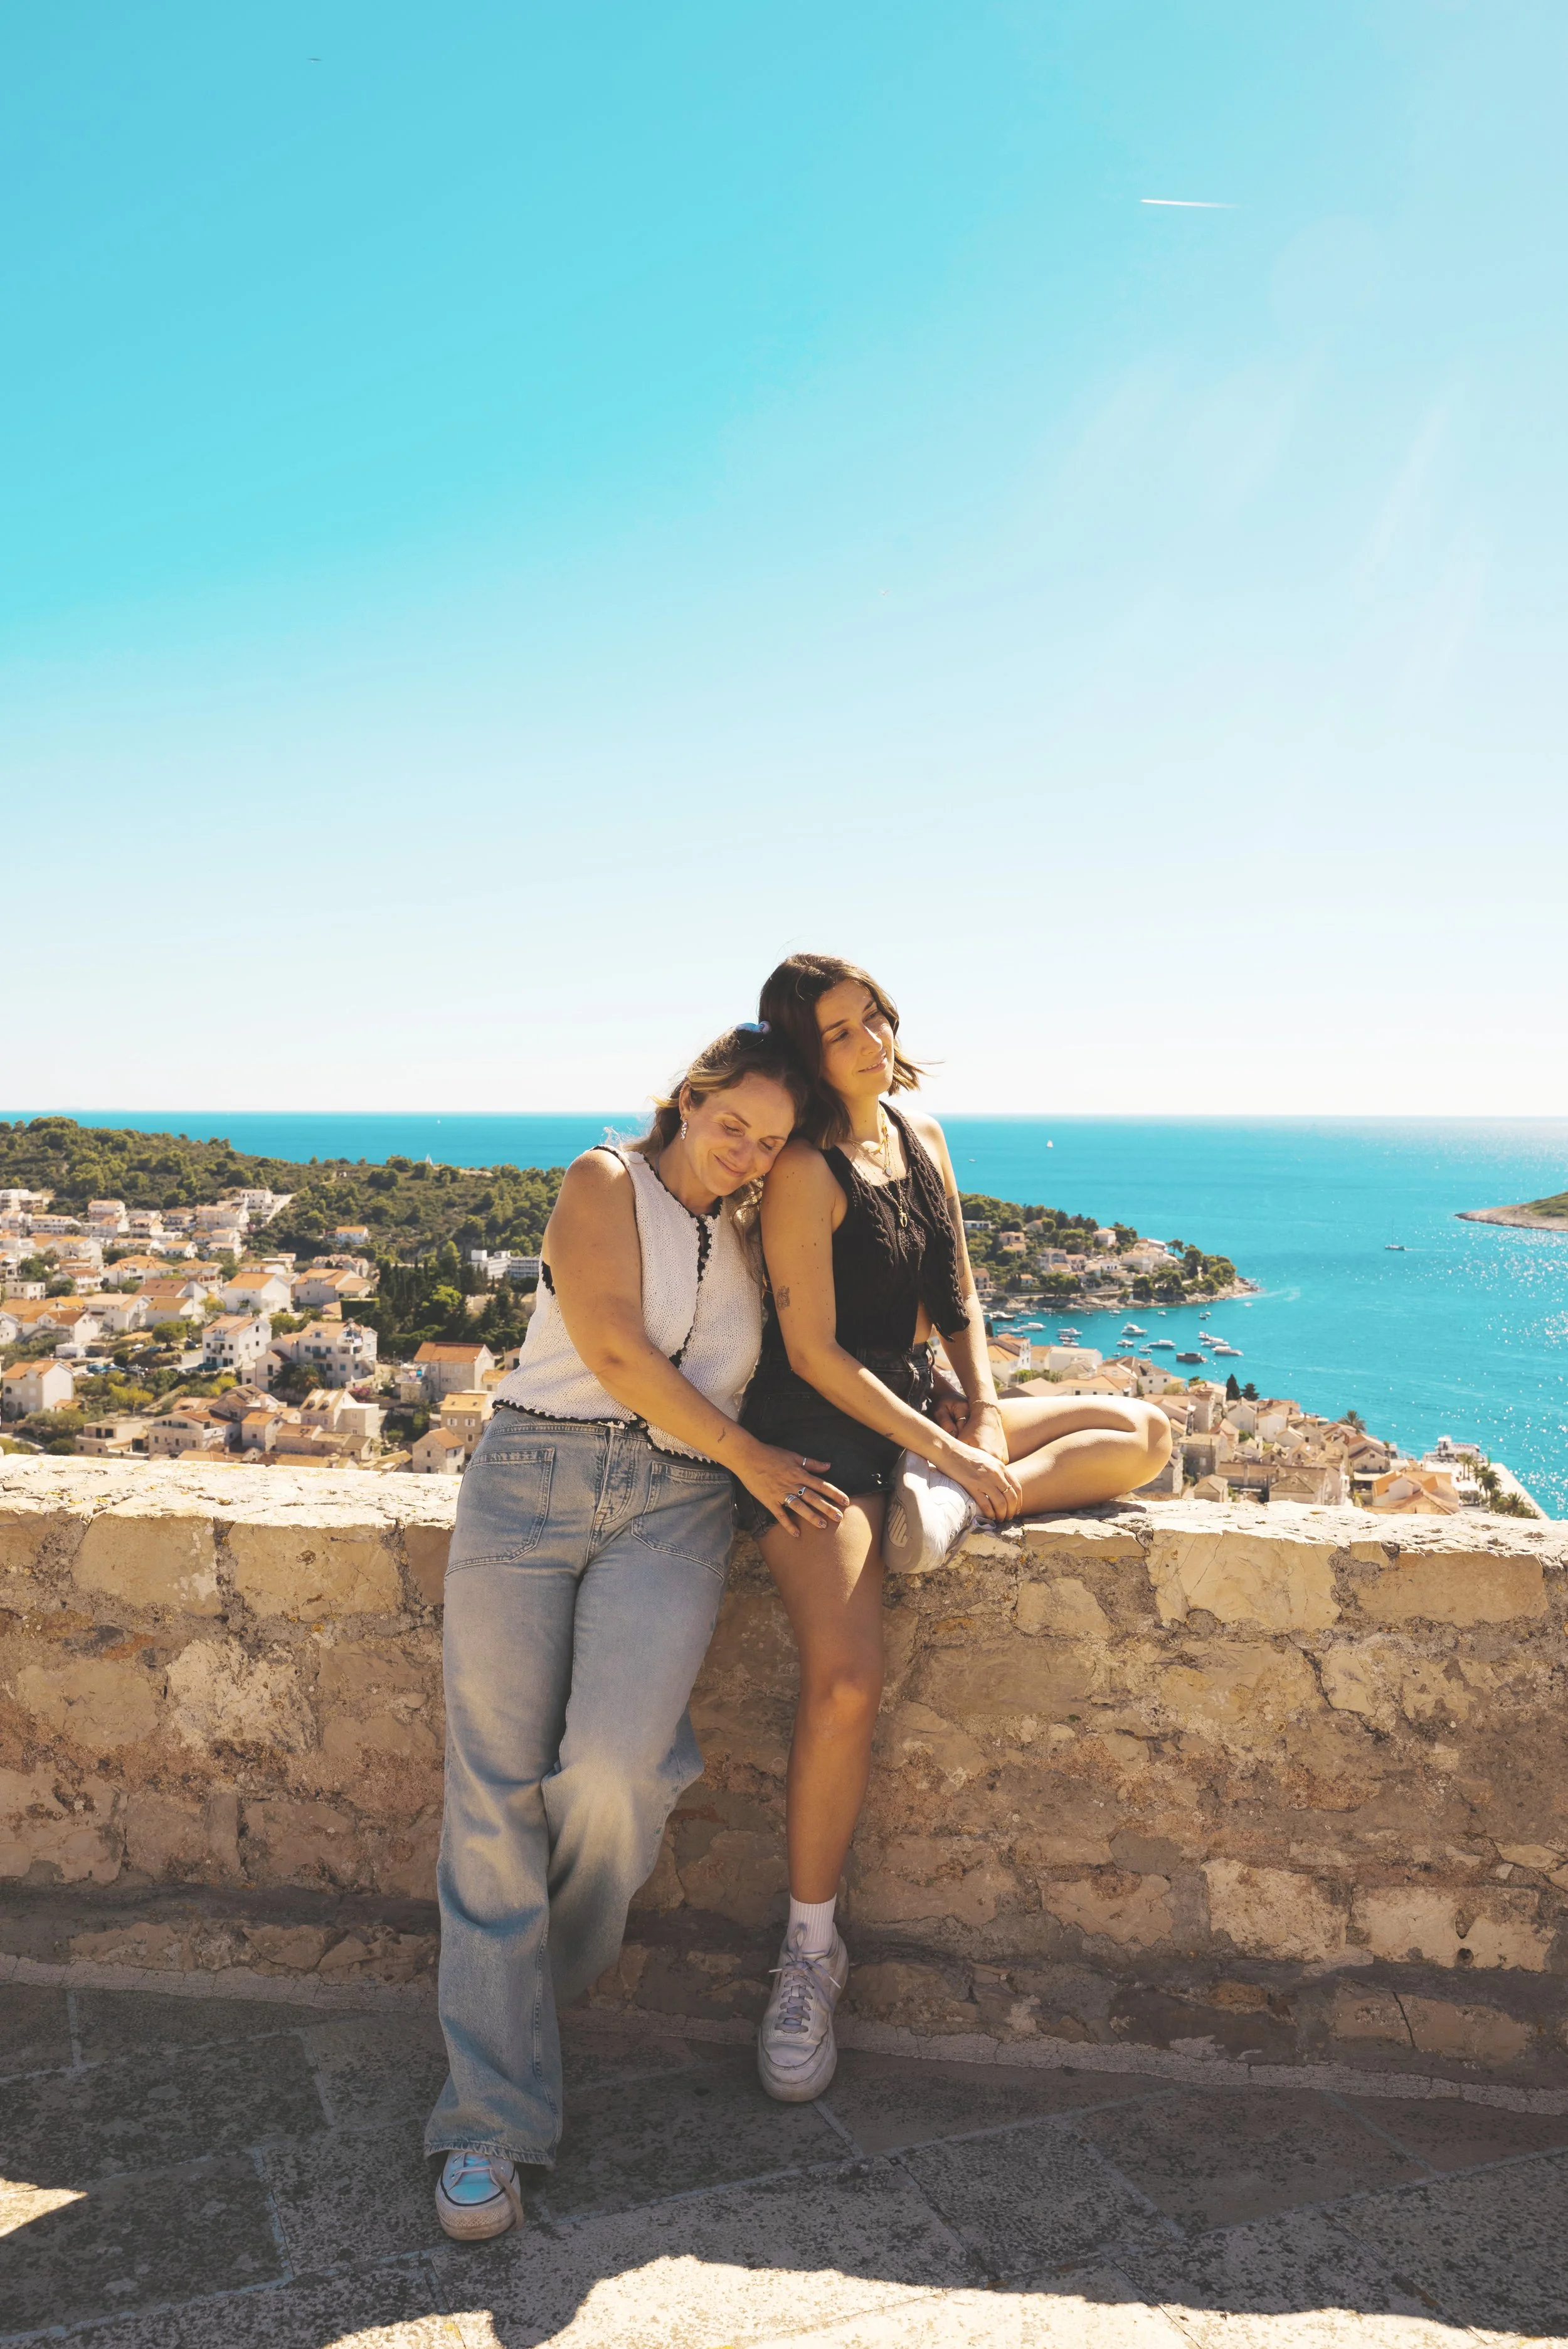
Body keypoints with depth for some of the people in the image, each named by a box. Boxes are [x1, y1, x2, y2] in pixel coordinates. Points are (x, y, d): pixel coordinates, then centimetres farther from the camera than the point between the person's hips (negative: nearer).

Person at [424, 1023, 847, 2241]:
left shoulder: (751, 1245, 22)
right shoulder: (605, 1182, 7)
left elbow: (782, 1373, 29)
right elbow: (611, 1348, -5)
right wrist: (748, 1456, -2)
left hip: (676, 1510, 2)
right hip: (535, 1473, -2)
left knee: (611, 1770, -19)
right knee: (496, 1787, -8)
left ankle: (548, 1964, 14)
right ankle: (492, 2118, 4)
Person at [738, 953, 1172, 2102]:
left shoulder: (920, 1134, 8)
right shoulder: (805, 1169, -14)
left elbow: (959, 1296, 13)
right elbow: (813, 1353, -17)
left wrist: (984, 1413, -3)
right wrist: (948, 1452, -18)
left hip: (927, 1401, 8)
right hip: (821, 1426, -8)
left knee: (1146, 1432, 6)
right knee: (846, 1682, -24)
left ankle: (951, 1512, -11)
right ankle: (810, 1952, -3)